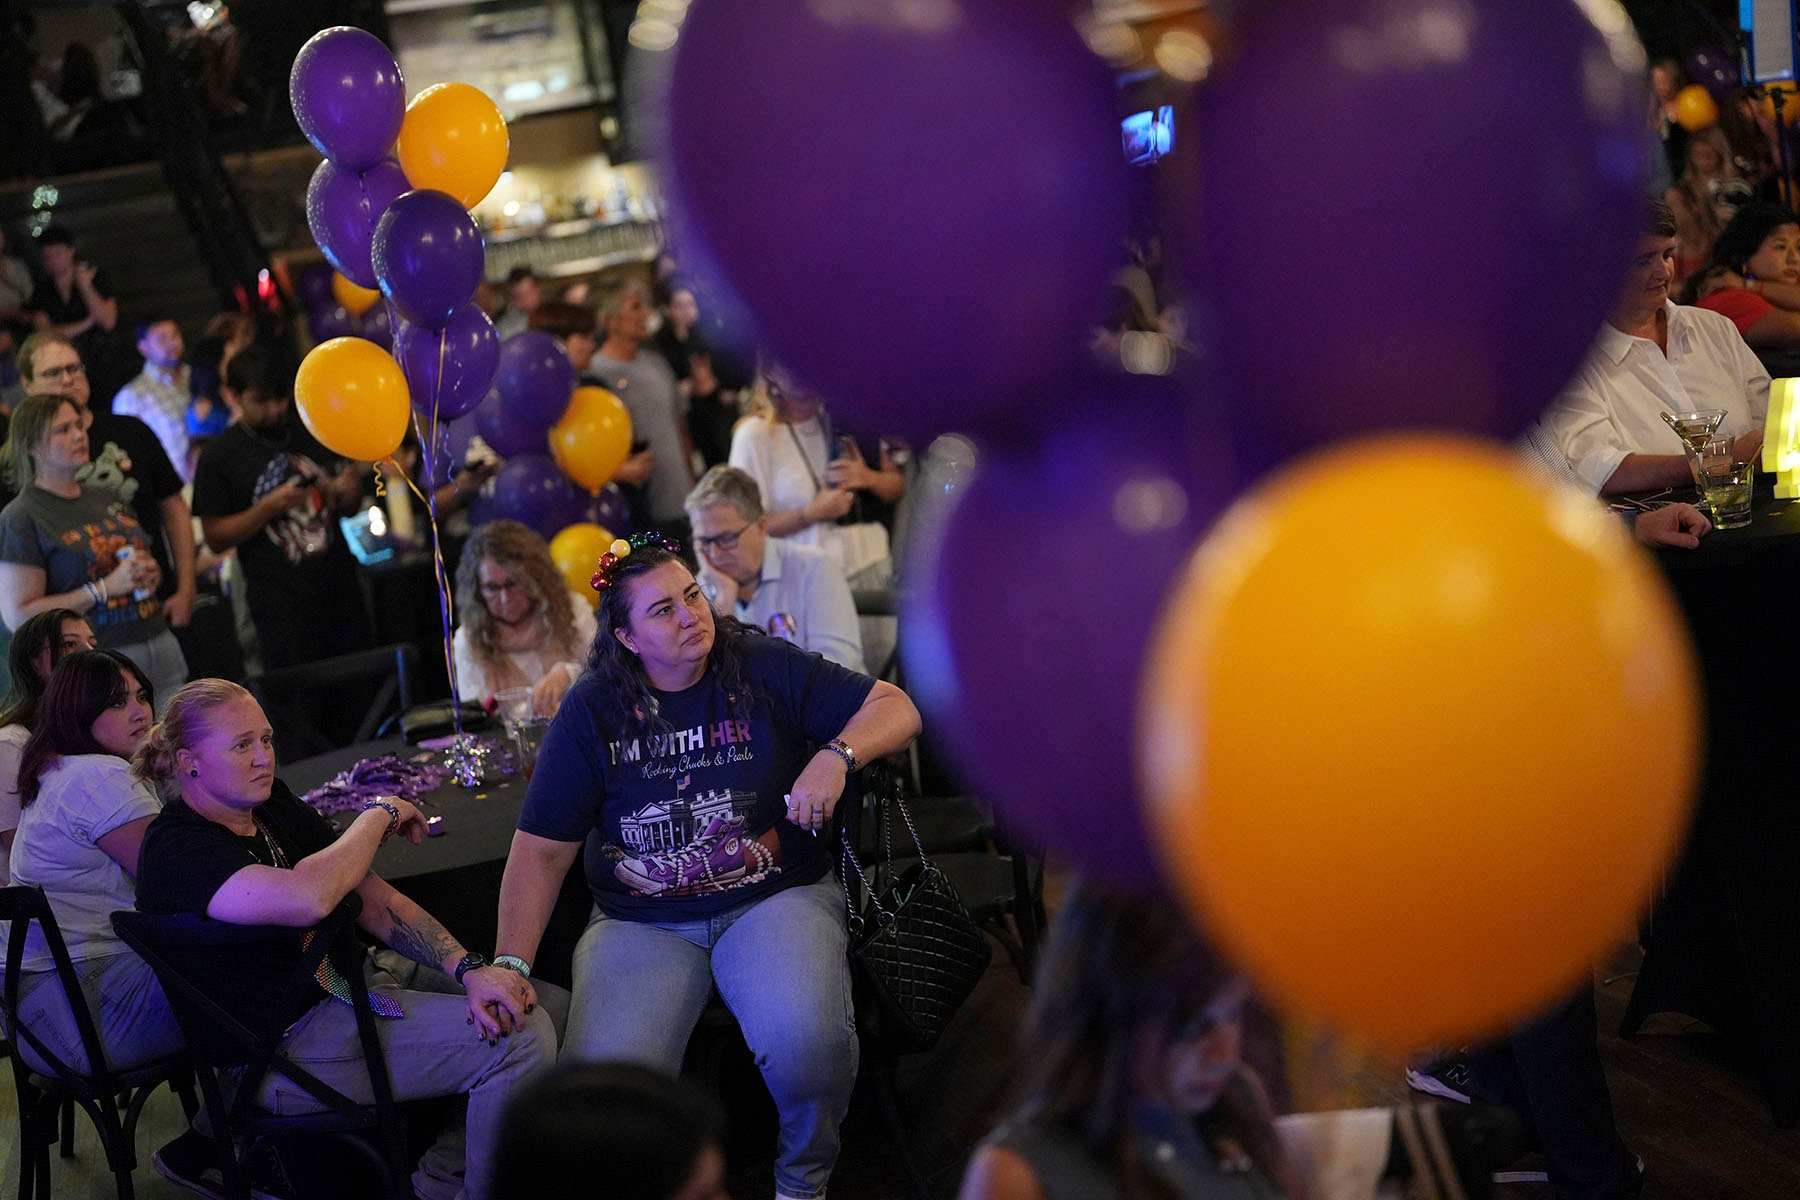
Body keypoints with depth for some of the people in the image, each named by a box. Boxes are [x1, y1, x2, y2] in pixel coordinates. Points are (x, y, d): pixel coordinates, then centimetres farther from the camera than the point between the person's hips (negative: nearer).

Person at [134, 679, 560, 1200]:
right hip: (285, 1049, -9)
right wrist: (380, 813, -17)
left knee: (547, 1007, 3)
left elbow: (377, 903, 6)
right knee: (520, 1041, -20)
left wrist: (469, 970, -10)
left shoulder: (272, 805, 10)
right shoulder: (176, 852, -18)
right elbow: (307, 898, -35)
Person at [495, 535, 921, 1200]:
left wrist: (835, 756, -21)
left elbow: (897, 709, 0)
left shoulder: (765, 667, -1)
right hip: (641, 921, 1)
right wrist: (509, 967, -11)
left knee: (806, 1040, -31)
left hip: (774, 897, -1)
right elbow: (541, 849, 1)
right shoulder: (592, 709, 1)